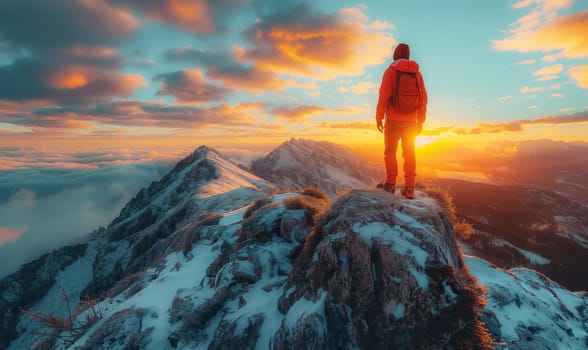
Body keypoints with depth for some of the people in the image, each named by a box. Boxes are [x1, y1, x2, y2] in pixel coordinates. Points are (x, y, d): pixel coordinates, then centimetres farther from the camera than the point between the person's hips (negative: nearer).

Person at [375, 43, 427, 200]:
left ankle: (391, 184, 1)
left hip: (393, 120, -4)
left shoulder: (390, 71, -3)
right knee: (409, 153, 6)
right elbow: (423, 98, 8)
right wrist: (420, 121, 13)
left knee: (390, 151, 5)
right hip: (411, 121, 4)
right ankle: (409, 188, 7)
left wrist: (379, 117, -7)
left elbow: (384, 96, -12)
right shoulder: (417, 73, 10)